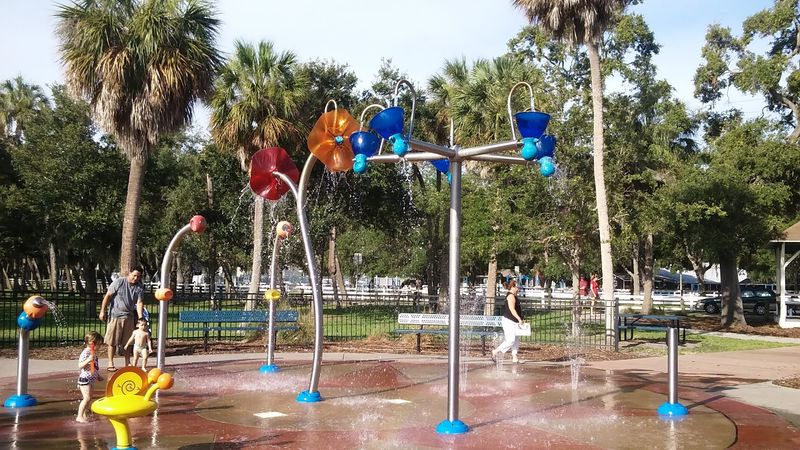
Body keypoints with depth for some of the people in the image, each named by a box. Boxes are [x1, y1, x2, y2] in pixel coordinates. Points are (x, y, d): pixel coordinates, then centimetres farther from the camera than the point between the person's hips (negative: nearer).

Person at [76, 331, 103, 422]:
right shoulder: (85, 353, -18)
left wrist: (98, 376, 28)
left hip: (91, 379, 9)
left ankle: (85, 415, 22)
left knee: (88, 398, 14)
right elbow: (80, 365, -24)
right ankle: (79, 416, -8)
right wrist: (88, 360, -39)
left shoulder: (94, 353, 10)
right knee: (87, 398, -13)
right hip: (84, 379, -9)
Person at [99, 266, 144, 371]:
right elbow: (108, 296, -5)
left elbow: (139, 303, -7)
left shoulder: (140, 288, 1)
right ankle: (110, 363, 8)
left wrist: (140, 318, -19)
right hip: (115, 315, -3)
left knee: (127, 341, 10)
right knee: (112, 341, 0)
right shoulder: (119, 282, -8)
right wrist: (102, 311, -8)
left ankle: (128, 363, 21)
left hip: (129, 317, 3)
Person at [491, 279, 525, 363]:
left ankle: (514, 357, 11)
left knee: (516, 340, 9)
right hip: (509, 321, -11)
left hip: (513, 322, 11)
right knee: (510, 340, -11)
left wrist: (521, 318, 20)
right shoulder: (511, 296, -15)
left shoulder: (514, 296, 17)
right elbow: (512, 309, -23)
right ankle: (495, 352, -3)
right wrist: (519, 319, -24)